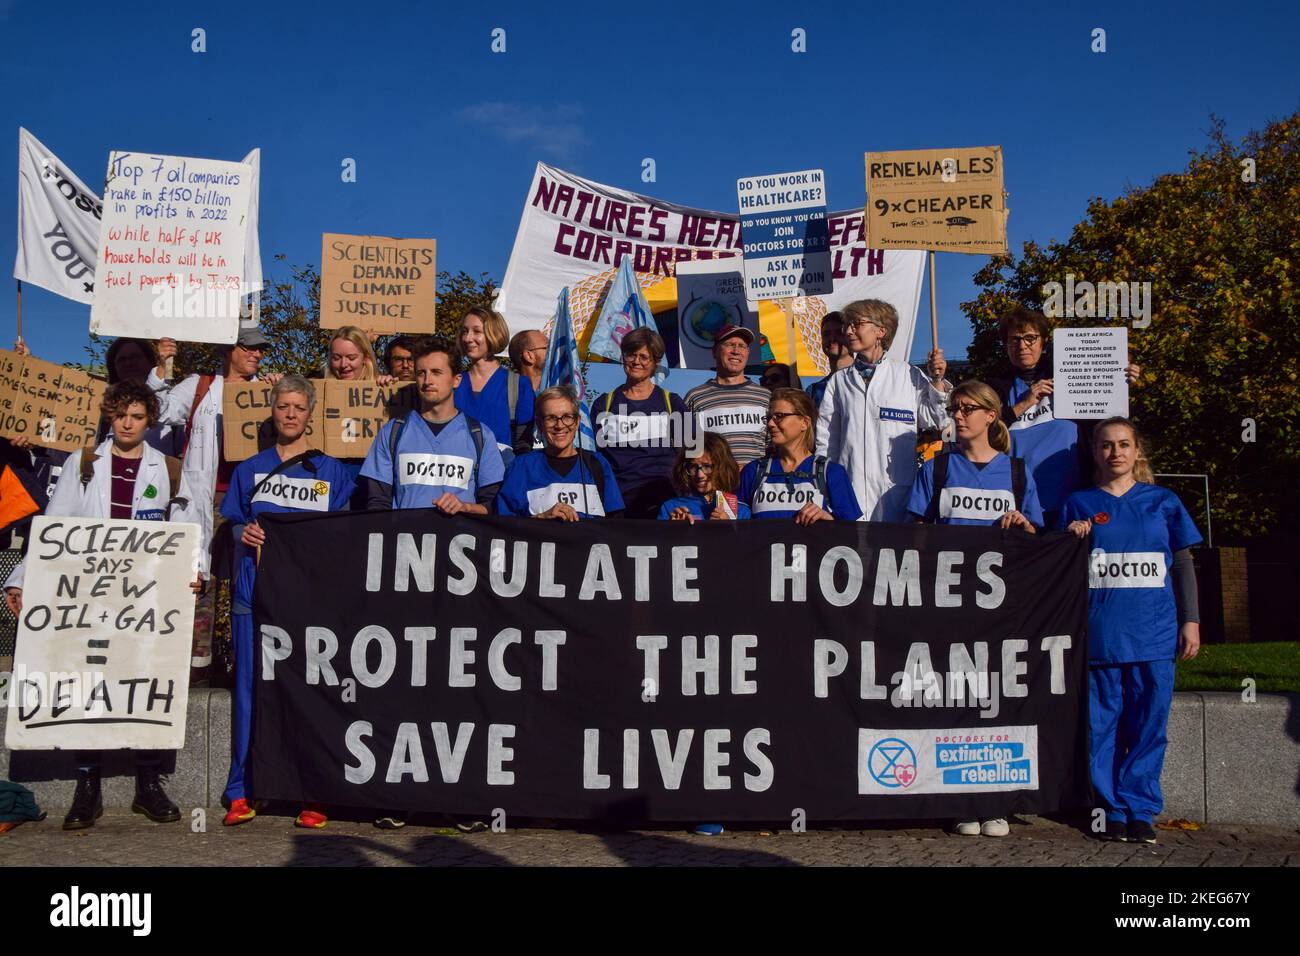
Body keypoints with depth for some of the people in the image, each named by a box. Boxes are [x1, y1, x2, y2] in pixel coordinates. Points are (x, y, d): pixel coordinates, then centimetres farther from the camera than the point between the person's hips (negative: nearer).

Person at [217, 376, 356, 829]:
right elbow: (234, 526, 16)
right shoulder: (250, 469, 15)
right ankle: (240, 792, 8)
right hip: (255, 591, 1)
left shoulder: (332, 472, 10)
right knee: (250, 689, 0)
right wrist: (246, 534, -5)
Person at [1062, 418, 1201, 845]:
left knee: (1149, 724, 1)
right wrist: (1072, 539, -6)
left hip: (1155, 632, 0)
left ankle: (1141, 810, 10)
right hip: (1100, 632, 0)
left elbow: (1182, 563, 12)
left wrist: (1190, 620, 6)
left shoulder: (1163, 501, 10)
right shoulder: (1080, 504, 10)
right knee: (1104, 725, 2)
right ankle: (1113, 809, 11)